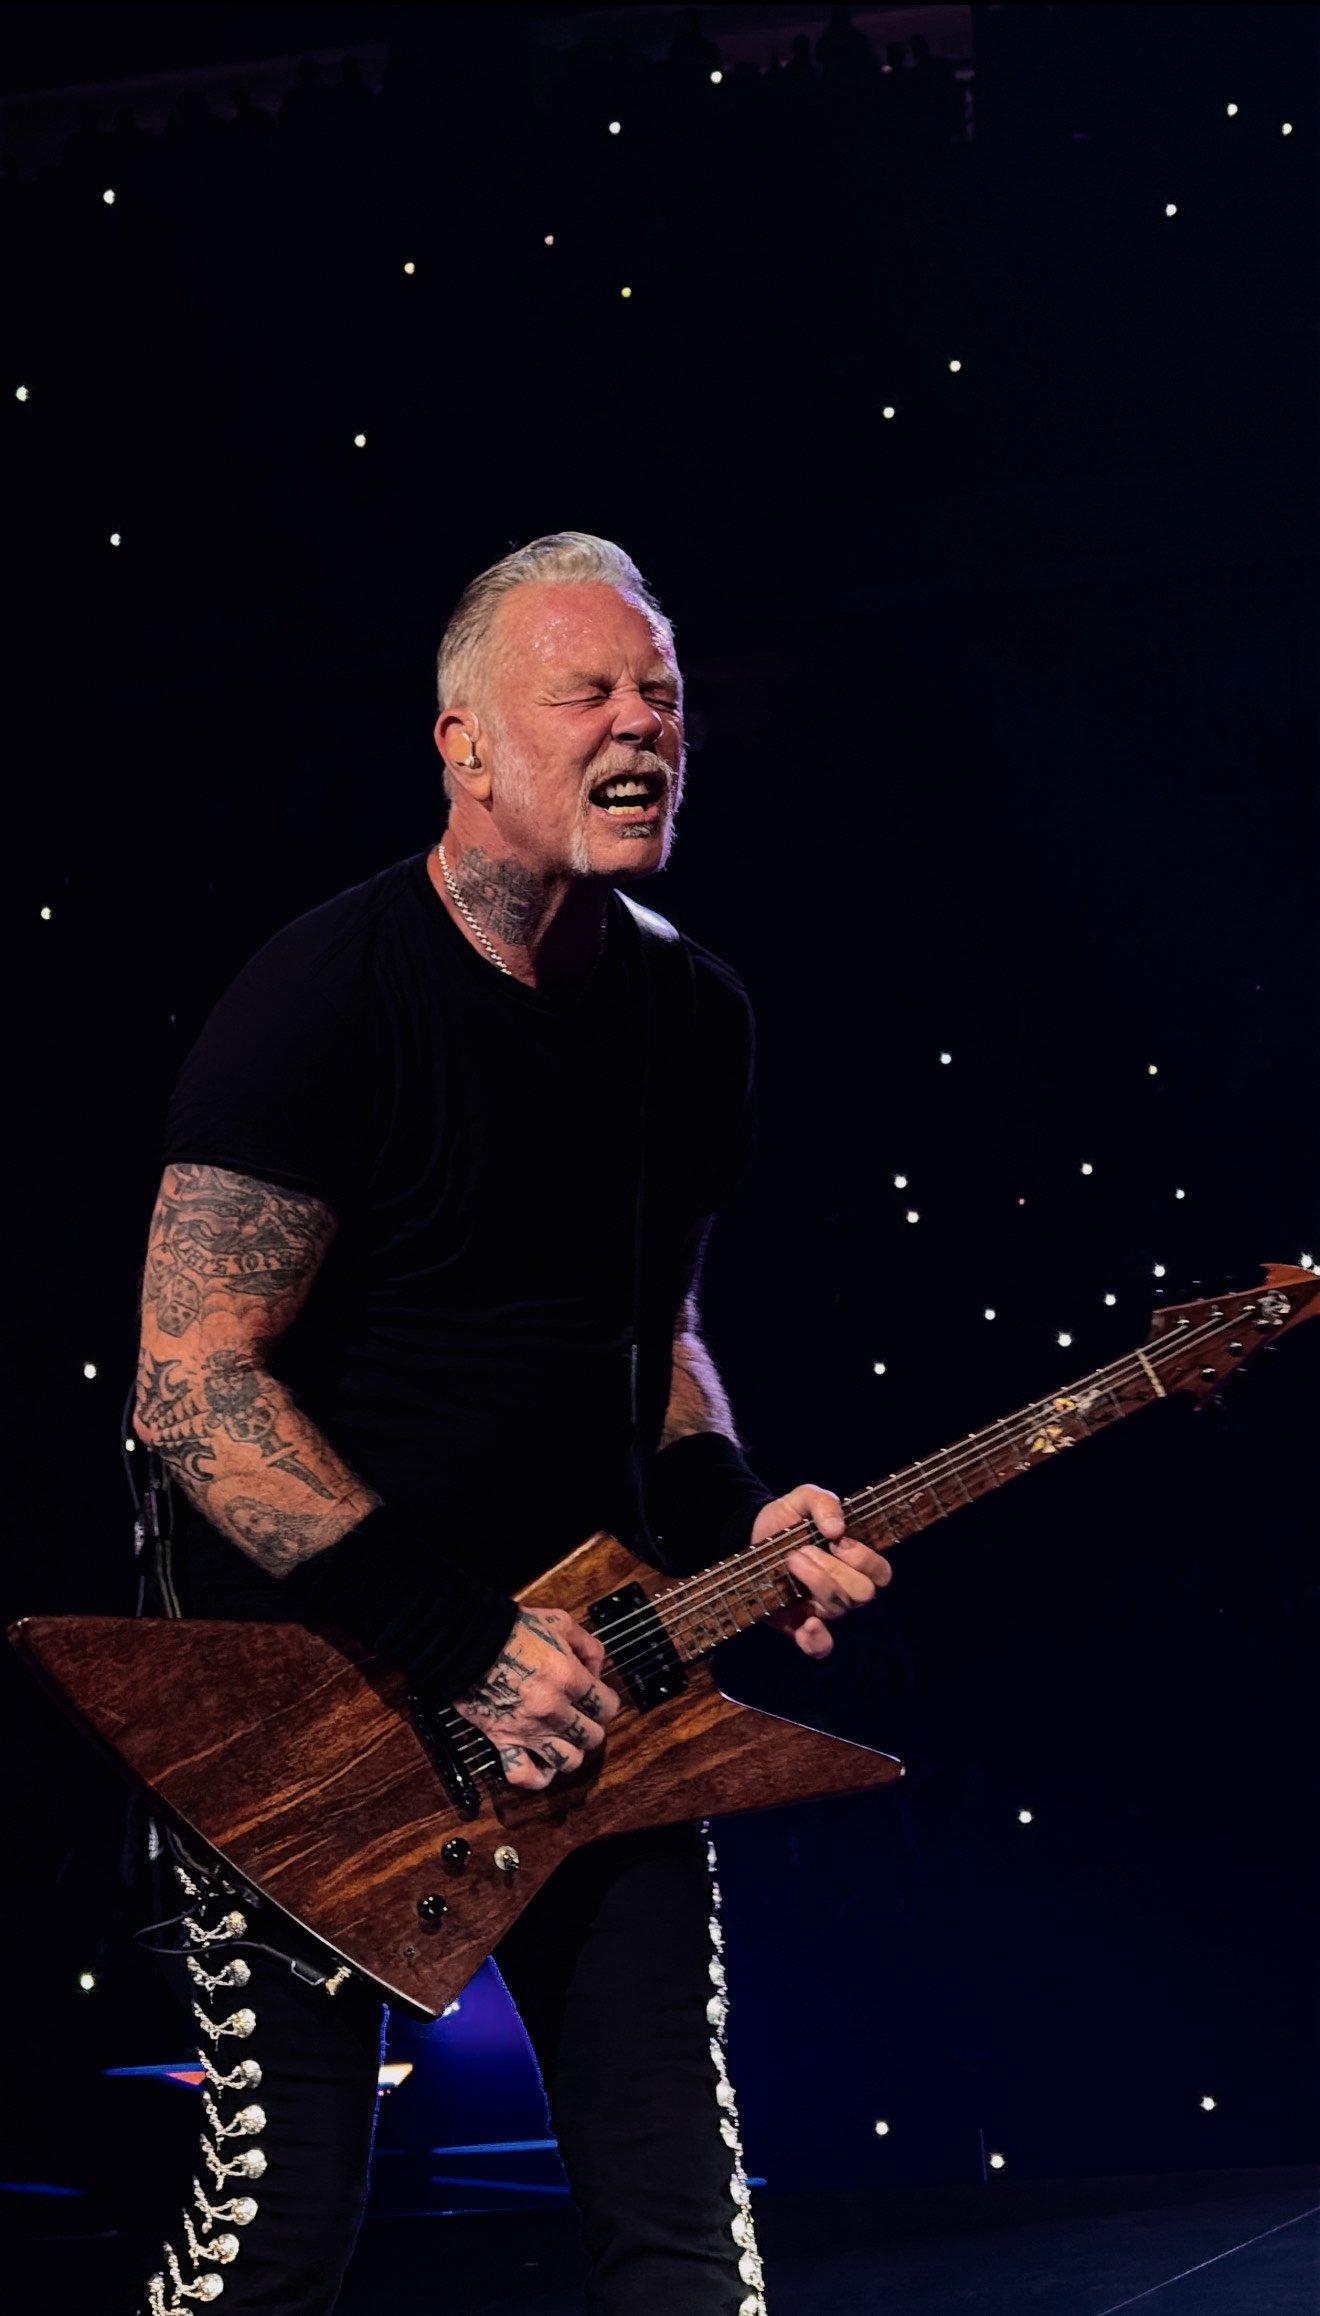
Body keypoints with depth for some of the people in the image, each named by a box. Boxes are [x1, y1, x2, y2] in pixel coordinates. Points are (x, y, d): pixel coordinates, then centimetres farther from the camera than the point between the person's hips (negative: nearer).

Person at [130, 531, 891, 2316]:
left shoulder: (694, 1017, 5)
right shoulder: (324, 999, -15)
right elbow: (192, 1382, -19)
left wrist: (732, 1519, -1)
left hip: (576, 1663, 5)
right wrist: (449, 1638, -22)